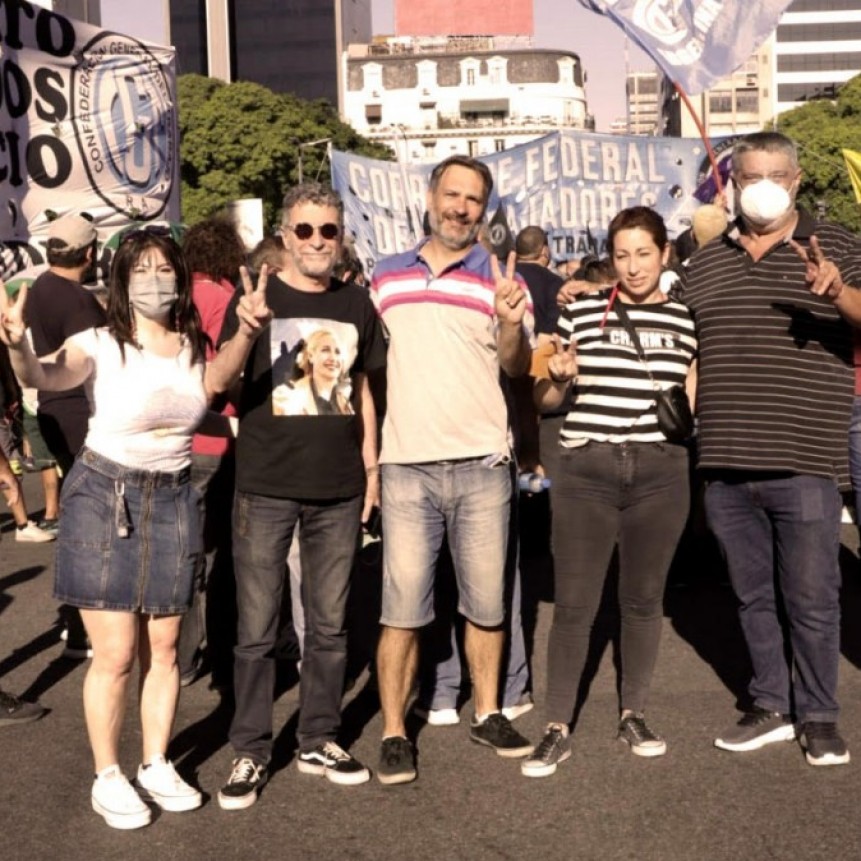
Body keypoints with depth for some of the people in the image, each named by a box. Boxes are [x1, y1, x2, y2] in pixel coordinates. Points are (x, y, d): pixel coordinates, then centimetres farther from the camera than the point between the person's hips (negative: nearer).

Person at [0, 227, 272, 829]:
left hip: (172, 502, 4)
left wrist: (246, 334, -41)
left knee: (163, 649, 12)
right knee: (115, 655, 0)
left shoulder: (195, 347, 2)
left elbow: (216, 382, -20)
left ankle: (157, 766, 28)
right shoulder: (101, 345, -11)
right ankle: (108, 778, 17)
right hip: (105, 501, -4)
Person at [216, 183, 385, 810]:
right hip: (266, 487, -3)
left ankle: (319, 741, 26)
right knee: (257, 629, 3)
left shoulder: (357, 304, 8)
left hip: (339, 489, 3)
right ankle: (251, 752, 16)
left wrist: (371, 467, 11)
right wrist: (248, 329, -27)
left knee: (330, 625, 12)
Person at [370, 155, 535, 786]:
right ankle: (395, 733, 11)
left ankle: (487, 713, 27)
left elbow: (518, 367, -5)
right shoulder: (385, 278, 11)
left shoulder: (501, 278, 4)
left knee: (487, 602, 10)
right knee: (403, 608, 0)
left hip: (482, 464, 0)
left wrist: (512, 324, -26)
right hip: (407, 466, 1)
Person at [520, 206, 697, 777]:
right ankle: (558, 729, 11)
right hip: (587, 469, -1)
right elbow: (545, 399, 9)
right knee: (574, 604, -1)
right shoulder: (582, 312, 3)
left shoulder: (687, 320, 7)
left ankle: (634, 715, 27)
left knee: (643, 599, 11)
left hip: (660, 472, 2)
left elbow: (693, 402, 15)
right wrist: (558, 375, -11)